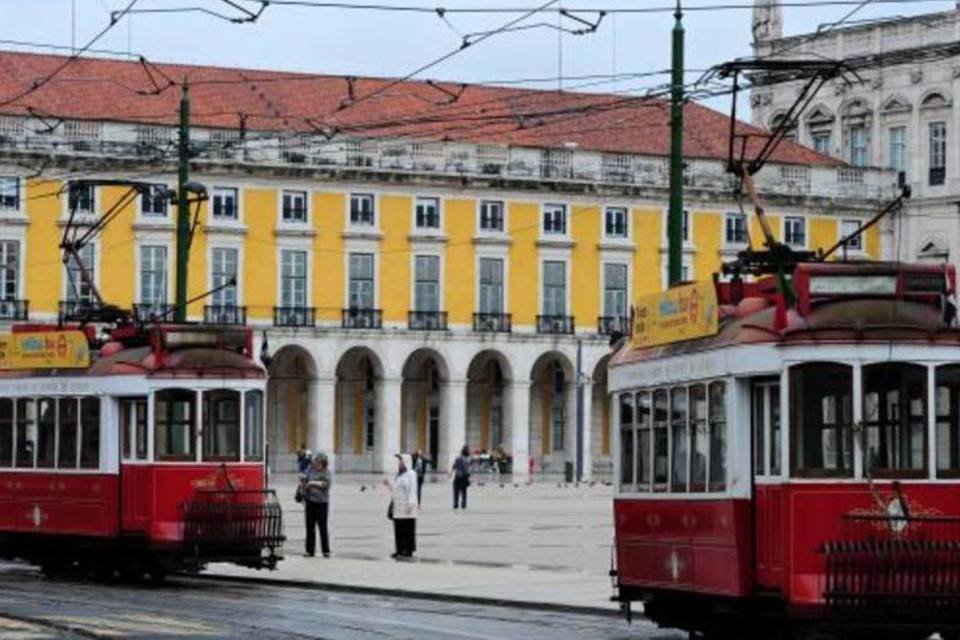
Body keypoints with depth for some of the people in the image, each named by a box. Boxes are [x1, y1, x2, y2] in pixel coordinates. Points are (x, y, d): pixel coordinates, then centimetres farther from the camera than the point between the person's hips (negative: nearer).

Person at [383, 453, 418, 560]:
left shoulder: (411, 474, -7)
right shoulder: (398, 474, 17)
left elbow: (412, 490, -13)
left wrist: (411, 504, -19)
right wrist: (389, 484, 6)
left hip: (406, 507, -8)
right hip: (398, 506, 8)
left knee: (407, 529, -5)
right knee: (398, 530, 8)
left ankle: (408, 551, -3)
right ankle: (400, 550, 13)